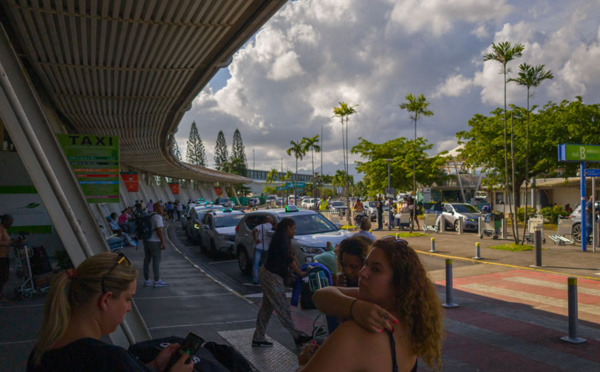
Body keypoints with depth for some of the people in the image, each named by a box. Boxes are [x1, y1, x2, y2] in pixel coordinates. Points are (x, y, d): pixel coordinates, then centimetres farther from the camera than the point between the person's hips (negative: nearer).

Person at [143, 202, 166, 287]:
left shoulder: (149, 216, 12)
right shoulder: (158, 217, -14)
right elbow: (159, 231, -20)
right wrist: (163, 243, -18)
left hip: (146, 241, 8)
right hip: (154, 242, -8)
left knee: (147, 261, 11)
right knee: (156, 261, 1)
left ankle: (146, 280, 17)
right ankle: (157, 281, 7)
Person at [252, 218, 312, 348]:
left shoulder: (280, 238, 15)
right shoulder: (281, 239, -17)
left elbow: (289, 256, 15)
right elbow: (288, 259, -18)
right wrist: (300, 273, -11)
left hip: (268, 275, 11)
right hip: (271, 277, -11)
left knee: (267, 307, 14)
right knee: (283, 307, -4)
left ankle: (258, 339, 20)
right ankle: (297, 336, 2)